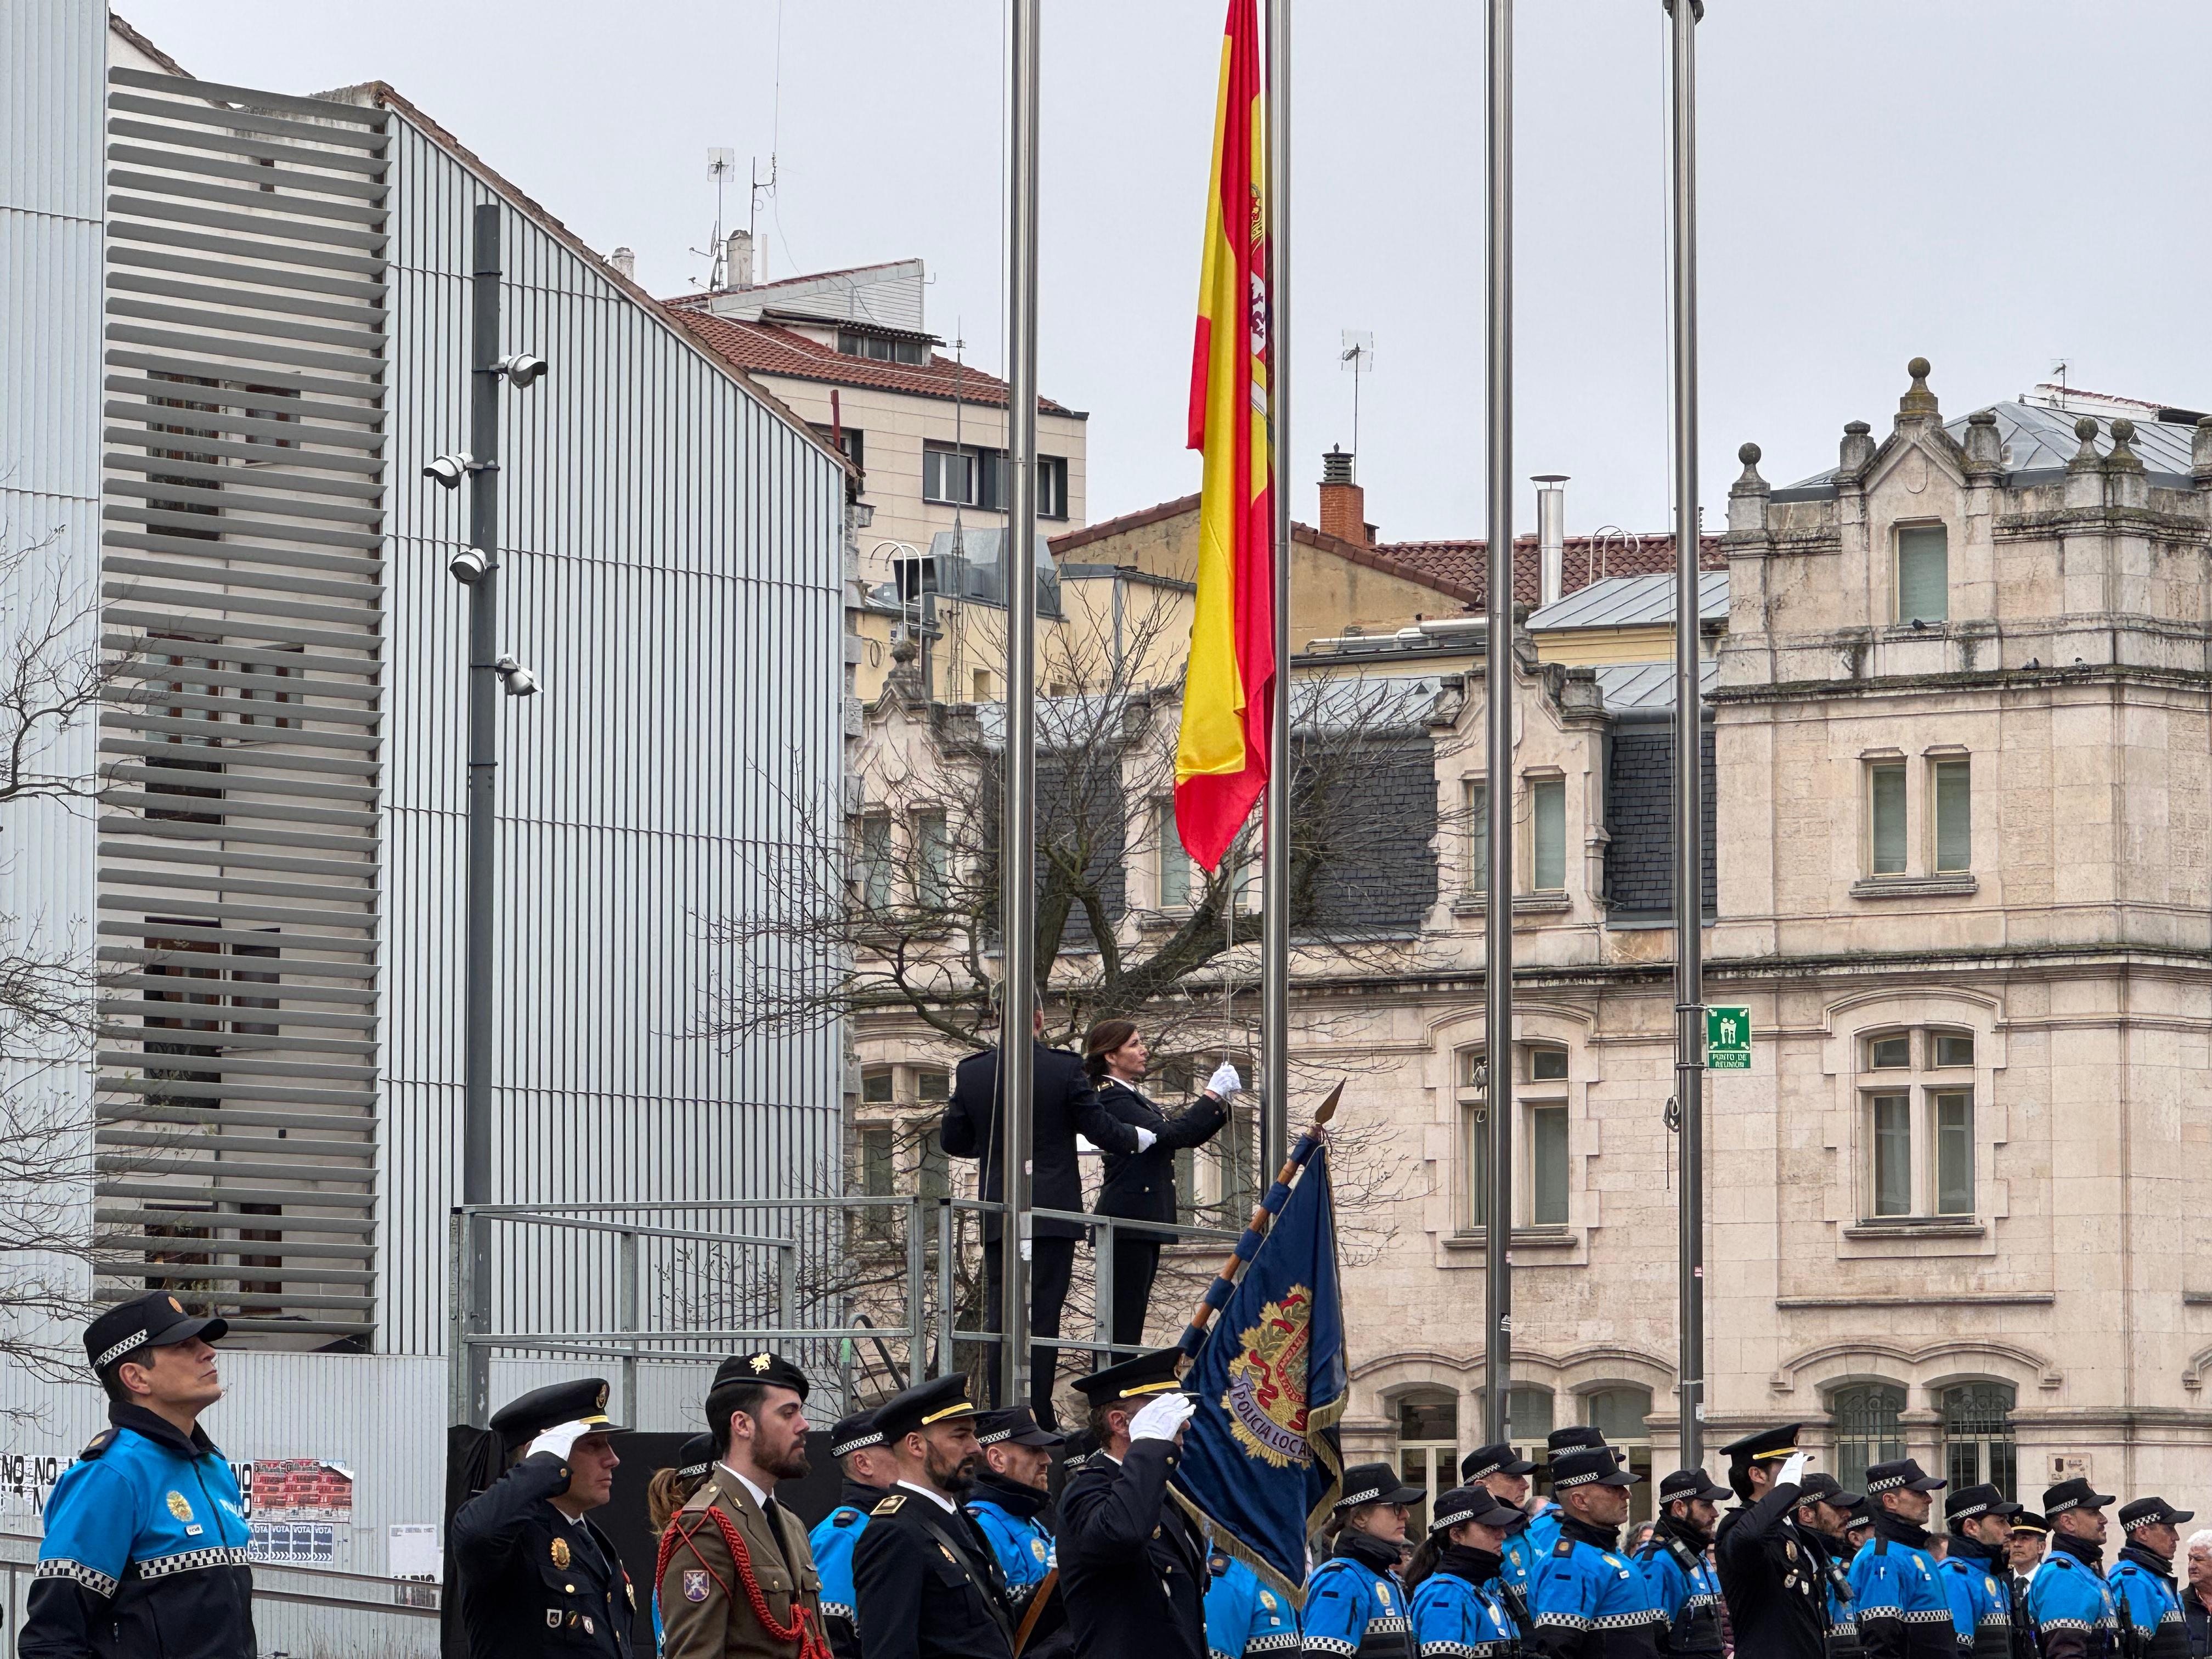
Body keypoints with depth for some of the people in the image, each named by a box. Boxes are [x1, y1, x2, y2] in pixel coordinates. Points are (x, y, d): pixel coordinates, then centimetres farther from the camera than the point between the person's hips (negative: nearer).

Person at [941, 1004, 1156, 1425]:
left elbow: (952, 1141, 7)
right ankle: (1040, 1418, -4)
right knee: (1043, 1312, -1)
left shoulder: (971, 1072, -1)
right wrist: (1138, 1139, 19)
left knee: (999, 1313, 8)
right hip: (1053, 1211, -2)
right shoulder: (1065, 1069, -9)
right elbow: (1100, 1128, -2)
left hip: (997, 1213, 2)